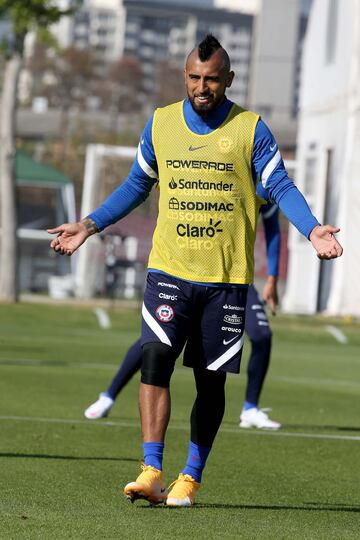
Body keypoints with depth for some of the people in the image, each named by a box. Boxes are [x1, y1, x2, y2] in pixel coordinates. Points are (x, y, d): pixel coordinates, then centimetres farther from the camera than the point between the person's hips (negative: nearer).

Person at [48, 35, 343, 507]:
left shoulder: (250, 129, 0)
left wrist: (312, 230, -17)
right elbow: (136, 185, 19)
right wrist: (90, 225, 14)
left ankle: (191, 477, 18)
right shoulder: (160, 123, 8)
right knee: (155, 359, -16)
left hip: (228, 276, -1)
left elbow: (280, 187, -1)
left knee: (211, 380, 5)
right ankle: (151, 472, -18)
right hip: (169, 269, 1)